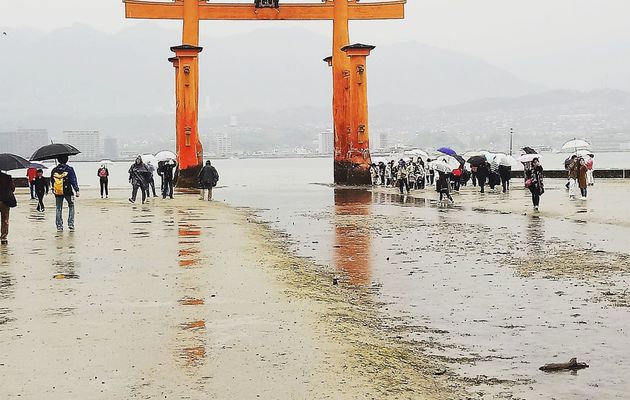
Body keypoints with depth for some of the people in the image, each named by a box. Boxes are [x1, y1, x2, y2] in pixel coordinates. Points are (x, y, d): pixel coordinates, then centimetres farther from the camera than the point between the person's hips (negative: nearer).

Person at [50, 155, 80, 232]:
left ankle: (59, 226, 4)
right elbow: (73, 180, -10)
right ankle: (71, 224, 5)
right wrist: (76, 190, -8)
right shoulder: (69, 169, -8)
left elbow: (52, 181, 13)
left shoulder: (54, 170, 3)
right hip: (68, 192, -2)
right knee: (71, 207, 14)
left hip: (57, 193, 2)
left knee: (58, 209, 8)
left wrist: (53, 190, 27)